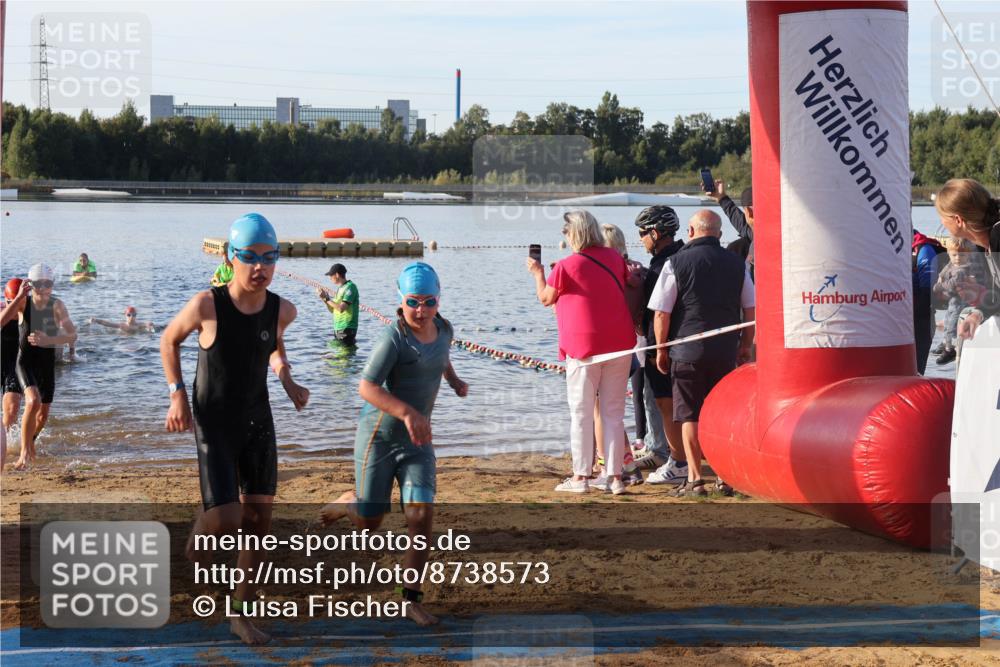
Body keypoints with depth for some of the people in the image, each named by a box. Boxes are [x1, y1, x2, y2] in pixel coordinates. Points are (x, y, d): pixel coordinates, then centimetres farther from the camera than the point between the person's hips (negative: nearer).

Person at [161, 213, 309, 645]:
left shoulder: (282, 310, -8)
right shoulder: (207, 305, -20)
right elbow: (169, 340, 0)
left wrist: (289, 385, 1)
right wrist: (177, 395, -9)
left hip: (258, 422, 4)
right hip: (213, 425, -4)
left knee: (258, 520, 5)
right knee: (226, 521, -14)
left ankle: (241, 614, 19)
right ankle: (198, 536, 24)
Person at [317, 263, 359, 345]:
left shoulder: (350, 287, -13)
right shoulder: (340, 288, 15)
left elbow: (341, 308, -23)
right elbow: (333, 310, 18)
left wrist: (327, 298, -14)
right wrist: (324, 298, 3)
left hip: (347, 329, -10)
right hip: (338, 329, 10)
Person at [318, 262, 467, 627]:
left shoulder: (444, 330, 3)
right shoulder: (394, 338, -20)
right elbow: (367, 388, -27)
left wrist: (454, 379, 16)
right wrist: (407, 412, -36)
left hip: (417, 440, 5)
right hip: (379, 435, -5)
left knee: (421, 515, -11)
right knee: (369, 522, 4)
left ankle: (411, 599, -2)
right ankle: (346, 503, 41)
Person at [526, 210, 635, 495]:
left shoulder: (566, 266, -9)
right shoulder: (615, 258, 5)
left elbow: (546, 298, 5)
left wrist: (538, 273, 21)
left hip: (584, 345, -4)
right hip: (620, 343, 4)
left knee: (581, 413, 4)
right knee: (614, 412, 6)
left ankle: (581, 476, 5)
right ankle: (615, 476, 5)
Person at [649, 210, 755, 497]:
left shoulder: (676, 263, -5)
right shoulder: (737, 264, 5)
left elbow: (661, 313, -6)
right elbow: (750, 310, 9)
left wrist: (661, 349, 5)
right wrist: (745, 347, 19)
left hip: (688, 350, -3)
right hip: (726, 352, 3)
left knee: (690, 416, 3)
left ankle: (695, 479, 2)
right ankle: (726, 478, 11)